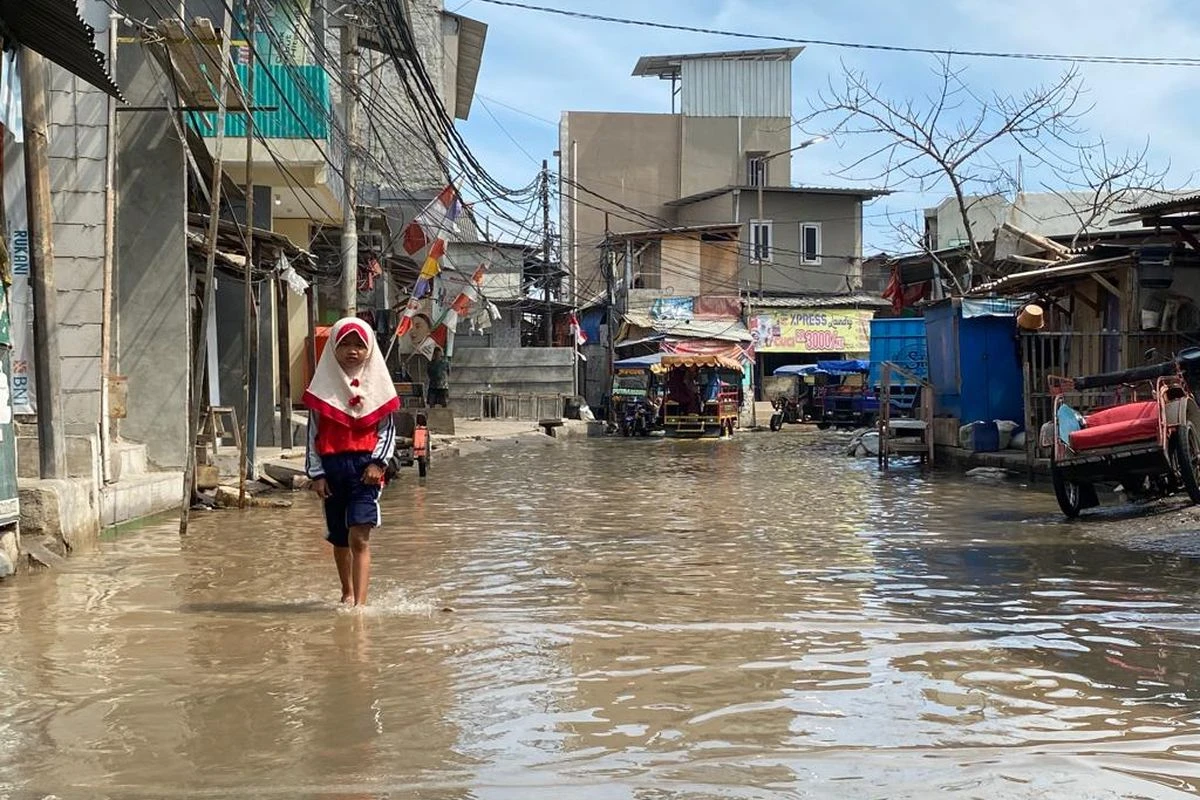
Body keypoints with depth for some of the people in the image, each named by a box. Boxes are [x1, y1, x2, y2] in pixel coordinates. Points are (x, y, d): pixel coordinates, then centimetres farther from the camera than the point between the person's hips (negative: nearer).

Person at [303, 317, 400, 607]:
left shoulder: (376, 382, 6)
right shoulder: (325, 384, 6)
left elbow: (388, 428, 7)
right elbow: (313, 432, 6)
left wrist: (378, 462, -6)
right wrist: (316, 473, 1)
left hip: (365, 466, -2)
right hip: (332, 465, 2)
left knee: (359, 537, -14)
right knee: (339, 539, 15)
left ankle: (360, 602, -18)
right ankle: (347, 592, 36)